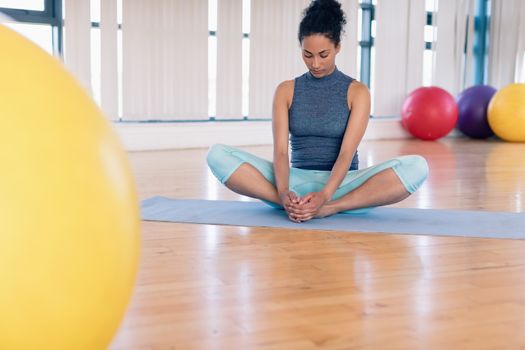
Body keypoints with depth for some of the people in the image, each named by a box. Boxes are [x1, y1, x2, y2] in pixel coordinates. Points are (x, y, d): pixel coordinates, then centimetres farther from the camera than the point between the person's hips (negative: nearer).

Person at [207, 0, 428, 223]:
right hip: (298, 180, 1)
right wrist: (284, 193, -28)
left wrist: (324, 195, -32)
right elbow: (280, 150, -7)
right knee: (218, 155, -21)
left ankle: (330, 208, -32)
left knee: (416, 167, -29)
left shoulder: (356, 92, -1)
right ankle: (295, 203, -31)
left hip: (341, 183, -1)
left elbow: (347, 152, -13)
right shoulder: (286, 91, 4)